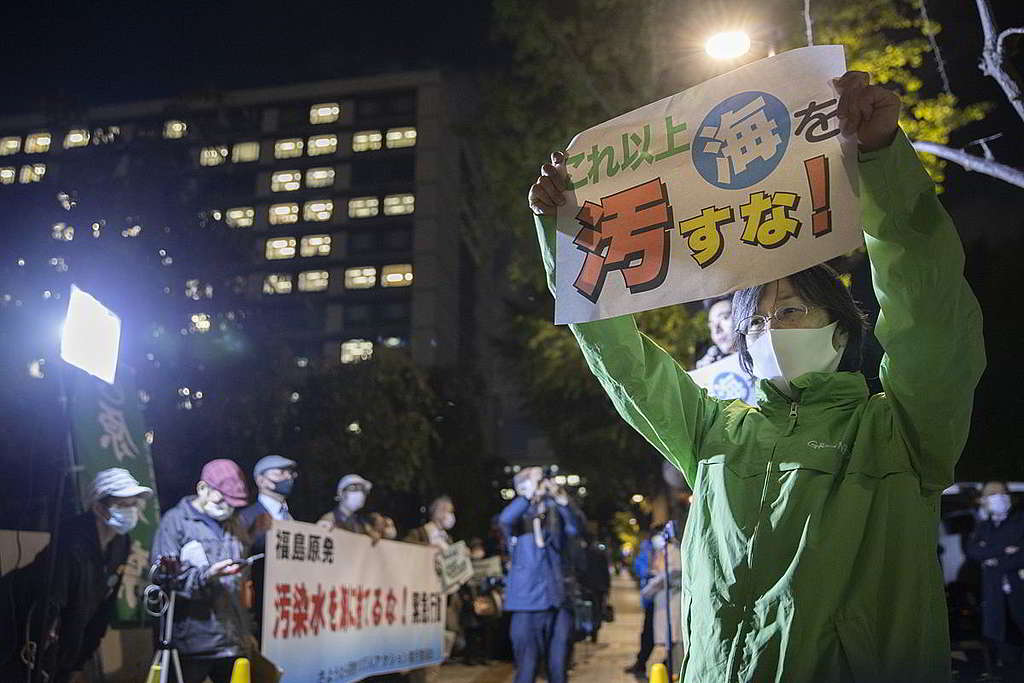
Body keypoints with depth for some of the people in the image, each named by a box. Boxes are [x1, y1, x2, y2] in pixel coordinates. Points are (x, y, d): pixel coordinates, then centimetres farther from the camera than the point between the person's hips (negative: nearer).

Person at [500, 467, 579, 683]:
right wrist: (531, 493, -25)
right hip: (528, 605, -4)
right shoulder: (519, 518, 0)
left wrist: (562, 501, -17)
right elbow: (505, 519, -24)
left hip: (557, 602, 4)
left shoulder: (554, 515, 12)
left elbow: (573, 530, -8)